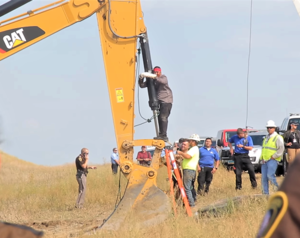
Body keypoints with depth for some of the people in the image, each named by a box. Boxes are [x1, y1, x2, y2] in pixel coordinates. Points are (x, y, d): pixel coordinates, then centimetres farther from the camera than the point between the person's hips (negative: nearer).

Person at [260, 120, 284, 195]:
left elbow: (281, 149, -15)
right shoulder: (266, 138, 20)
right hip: (264, 160, 8)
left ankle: (278, 189, -10)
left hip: (272, 160, -8)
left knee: (270, 175, -22)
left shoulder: (277, 138, -5)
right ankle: (265, 194, 4)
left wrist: (273, 157, -16)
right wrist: (262, 158, 14)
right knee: (264, 178, 1)